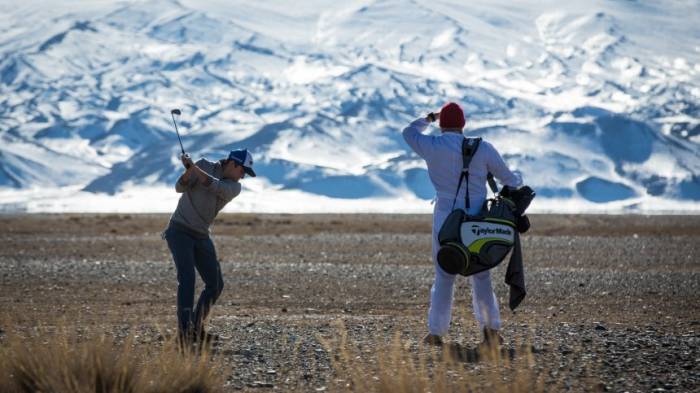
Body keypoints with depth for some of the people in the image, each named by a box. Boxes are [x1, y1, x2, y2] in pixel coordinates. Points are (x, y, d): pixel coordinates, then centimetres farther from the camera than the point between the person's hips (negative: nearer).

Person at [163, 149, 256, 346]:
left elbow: (216, 187, -23)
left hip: (201, 237, 5)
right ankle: (184, 331, -27)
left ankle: (196, 328, 18)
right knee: (187, 277, -23)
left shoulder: (235, 187, -2)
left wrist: (194, 168, -34)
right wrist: (188, 171, -33)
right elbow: (180, 187, -13)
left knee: (215, 284, 4)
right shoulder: (204, 165, -6)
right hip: (179, 231, -5)